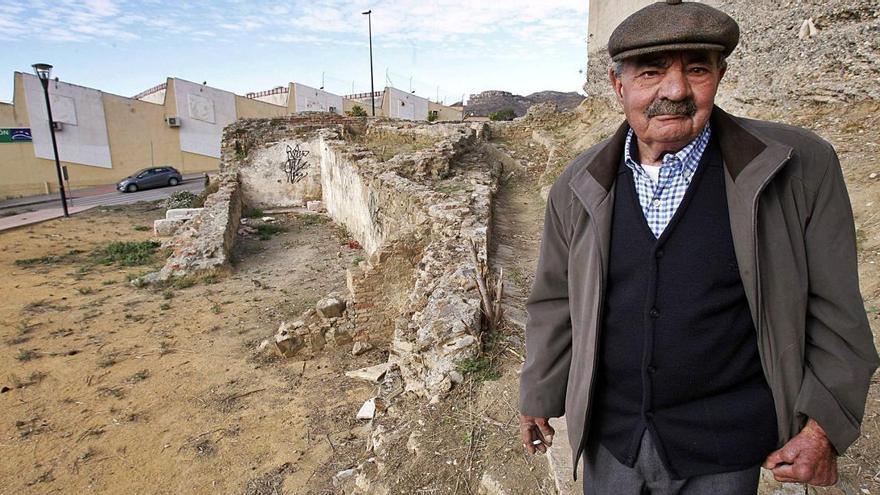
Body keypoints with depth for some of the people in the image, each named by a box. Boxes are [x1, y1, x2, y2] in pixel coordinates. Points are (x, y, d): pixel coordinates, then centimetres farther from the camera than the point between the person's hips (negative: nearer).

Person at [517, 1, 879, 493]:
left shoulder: (800, 168, -10)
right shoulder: (577, 186, -4)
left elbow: (836, 308, -3)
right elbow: (555, 302, 3)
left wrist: (824, 424, -4)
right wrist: (539, 397, 9)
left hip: (723, 452, -1)